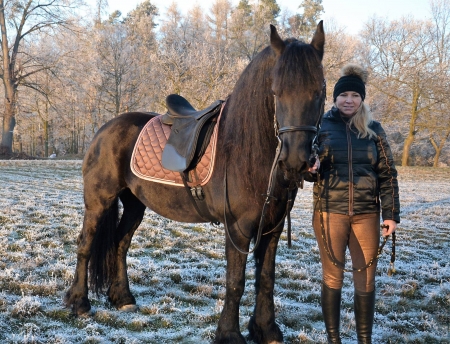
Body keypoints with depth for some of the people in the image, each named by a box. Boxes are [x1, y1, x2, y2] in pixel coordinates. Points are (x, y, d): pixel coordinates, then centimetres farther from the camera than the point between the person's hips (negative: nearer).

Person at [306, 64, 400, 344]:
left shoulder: (374, 130, 5)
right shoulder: (321, 126, 1)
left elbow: (387, 175, 5)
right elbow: (308, 170, 5)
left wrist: (391, 214, -2)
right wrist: (310, 170, -20)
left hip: (367, 214, 1)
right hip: (330, 212, -1)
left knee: (366, 281, 6)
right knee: (332, 278, 7)